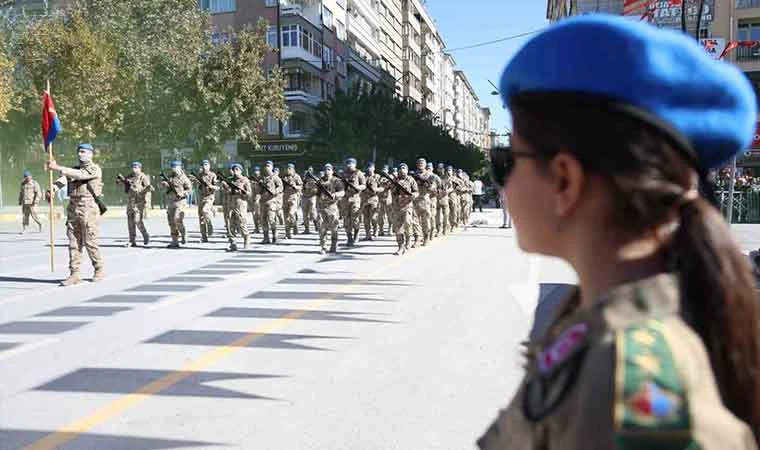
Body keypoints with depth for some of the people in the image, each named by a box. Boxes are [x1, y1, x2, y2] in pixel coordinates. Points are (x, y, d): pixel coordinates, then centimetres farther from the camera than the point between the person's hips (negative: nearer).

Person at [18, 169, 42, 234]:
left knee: (34, 215, -8)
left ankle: (39, 224, 18)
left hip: (32, 203, -5)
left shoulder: (35, 183, -4)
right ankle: (24, 229, -1)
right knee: (24, 216, -1)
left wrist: (36, 201, -19)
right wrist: (20, 201, 16)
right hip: (25, 203, 5)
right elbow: (21, 193, 23)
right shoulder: (23, 184, 13)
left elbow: (39, 193, -9)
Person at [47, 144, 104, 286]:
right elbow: (63, 179, -1)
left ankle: (99, 270, 13)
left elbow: (79, 174, -19)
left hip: (88, 208, -6)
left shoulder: (95, 169, -1)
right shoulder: (74, 169, 18)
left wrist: (57, 167, -23)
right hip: (73, 208, 6)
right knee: (74, 242, 3)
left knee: (90, 242, -3)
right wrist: (53, 188, -21)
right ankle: (75, 274, 5)